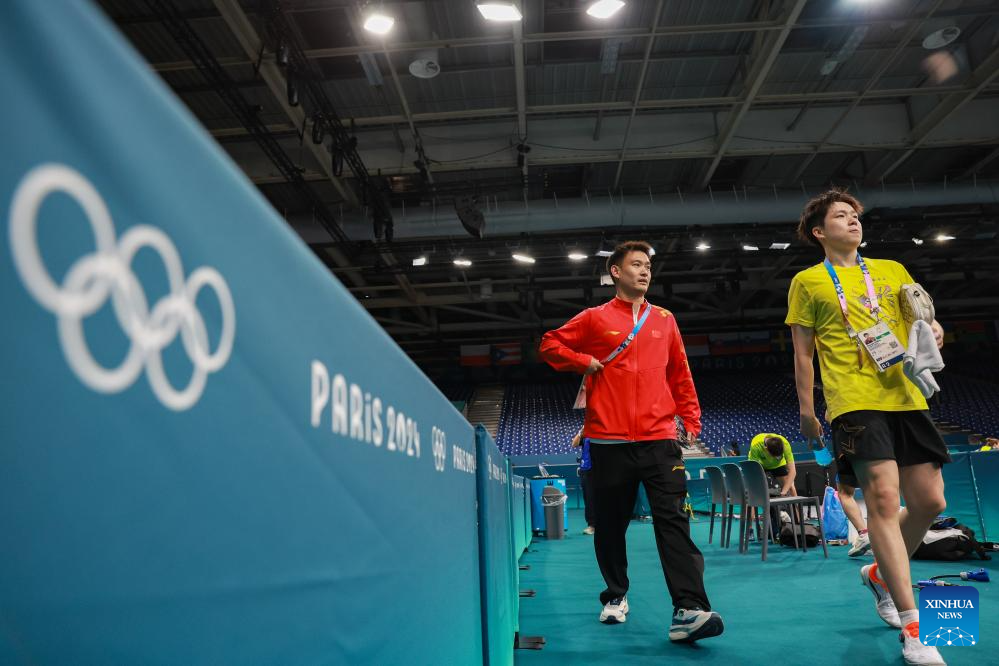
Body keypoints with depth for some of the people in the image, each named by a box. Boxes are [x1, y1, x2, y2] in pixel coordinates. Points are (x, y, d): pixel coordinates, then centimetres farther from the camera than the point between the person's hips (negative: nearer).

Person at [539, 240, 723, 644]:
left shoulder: (664, 320, 14)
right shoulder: (595, 318, 6)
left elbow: (680, 375, 18)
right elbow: (549, 345, 12)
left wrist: (690, 419, 11)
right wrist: (585, 362, -3)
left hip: (659, 438, 2)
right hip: (610, 440, -1)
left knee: (673, 520, -9)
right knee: (611, 523, 8)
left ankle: (688, 610, -12)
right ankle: (616, 597, 27)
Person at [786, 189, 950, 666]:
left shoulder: (892, 271, 18)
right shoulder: (808, 282, 7)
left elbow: (923, 320, 22)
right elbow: (803, 352, 6)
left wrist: (933, 332, -2)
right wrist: (805, 406, 0)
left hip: (906, 397, 5)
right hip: (855, 403, -5)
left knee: (929, 500, 5)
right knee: (883, 498, -14)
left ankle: (881, 573, 32)